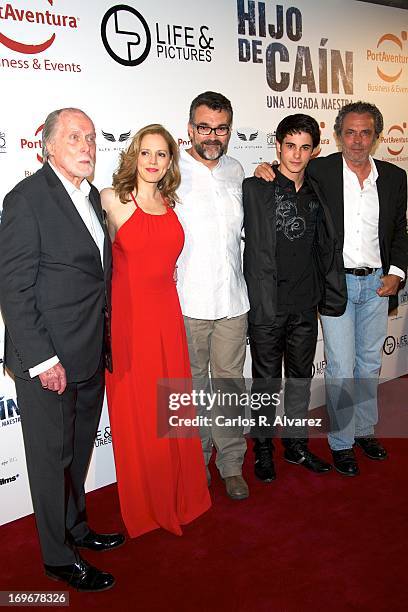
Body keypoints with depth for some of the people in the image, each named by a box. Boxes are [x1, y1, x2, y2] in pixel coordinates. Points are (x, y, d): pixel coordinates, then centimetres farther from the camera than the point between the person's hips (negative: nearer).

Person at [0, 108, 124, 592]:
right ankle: (59, 557, 30)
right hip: (48, 361, -7)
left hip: (90, 356, 7)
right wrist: (42, 360, -18)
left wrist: (102, 341, 11)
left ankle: (76, 528, 44)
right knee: (52, 459, 10)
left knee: (79, 452, 22)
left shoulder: (91, 196, 10)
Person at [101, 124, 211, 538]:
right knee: (135, 414, 8)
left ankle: (180, 496, 35)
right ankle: (145, 506, 30)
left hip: (167, 315, 4)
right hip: (127, 315, -4)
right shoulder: (111, 200, -6)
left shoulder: (171, 204, 8)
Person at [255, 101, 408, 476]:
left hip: (377, 283, 4)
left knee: (370, 363, 16)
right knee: (341, 369, 0)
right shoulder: (320, 171, -6)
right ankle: (341, 442, 18)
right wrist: (268, 170, -14)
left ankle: (364, 429, 35)